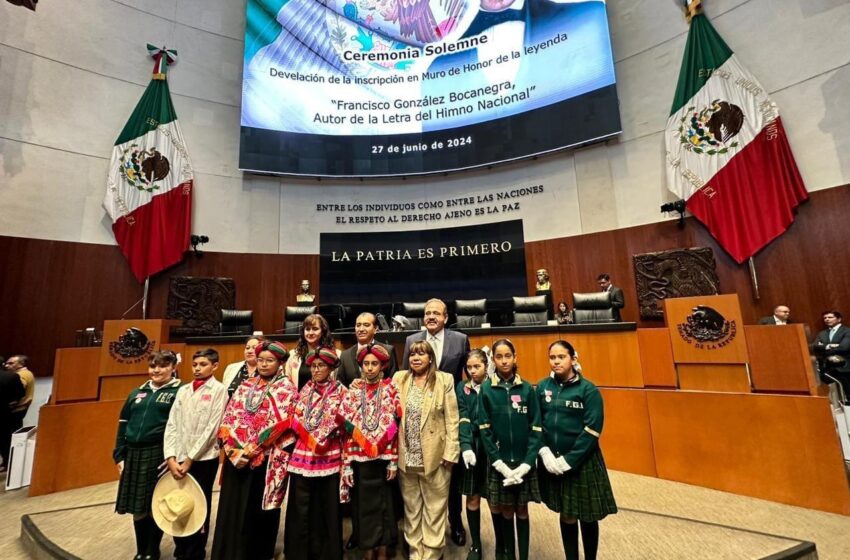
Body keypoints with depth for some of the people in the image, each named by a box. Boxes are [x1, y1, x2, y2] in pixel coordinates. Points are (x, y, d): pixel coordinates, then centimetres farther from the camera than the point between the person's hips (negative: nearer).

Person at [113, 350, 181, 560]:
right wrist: (119, 455, 8)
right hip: (134, 455, 5)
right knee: (137, 507, 13)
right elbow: (123, 425, 15)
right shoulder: (136, 393, 12)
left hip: (159, 455, -5)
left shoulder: (179, 392, -6)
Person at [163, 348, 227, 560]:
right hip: (178, 459, 5)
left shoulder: (219, 390, -7)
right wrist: (171, 458, -6)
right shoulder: (183, 390, 9)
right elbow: (172, 425, 4)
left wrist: (190, 459, -12)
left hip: (203, 459, -4)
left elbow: (211, 429, -11)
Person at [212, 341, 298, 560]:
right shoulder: (246, 386, 9)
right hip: (236, 458, 5)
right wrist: (232, 449, -7)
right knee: (231, 509, 13)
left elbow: (277, 426, -15)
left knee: (257, 511, 8)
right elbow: (228, 418, 6)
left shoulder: (286, 389, -7)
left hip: (264, 460, -4)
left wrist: (250, 452, -16)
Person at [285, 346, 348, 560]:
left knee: (327, 510, 9)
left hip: (329, 459, -2)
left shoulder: (341, 392, -3)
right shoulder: (305, 390, 7)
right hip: (301, 457, 3)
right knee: (301, 511, 10)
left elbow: (344, 426, -3)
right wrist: (309, 438, -5)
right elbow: (294, 422, 9)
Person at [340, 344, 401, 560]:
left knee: (384, 502, 11)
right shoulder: (353, 391, 0)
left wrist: (394, 460, -6)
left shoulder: (390, 390, -3)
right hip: (359, 457, 1)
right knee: (363, 503, 11)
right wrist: (346, 464, -5)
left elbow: (394, 427, -3)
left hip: (383, 457, -1)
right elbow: (345, 428, -2)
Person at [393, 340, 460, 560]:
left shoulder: (444, 380, -6)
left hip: (434, 456, -2)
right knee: (411, 507, 18)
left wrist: (450, 452, -9)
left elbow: (452, 419, -6)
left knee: (434, 508, 11)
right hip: (406, 456, 3)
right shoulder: (399, 378, 1)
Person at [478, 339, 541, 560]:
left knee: (522, 512, 13)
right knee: (506, 513, 12)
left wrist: (527, 463, -11)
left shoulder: (527, 389, -4)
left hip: (524, 462, 0)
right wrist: (500, 463, -12)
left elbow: (536, 428, -4)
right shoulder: (486, 389, -5)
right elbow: (484, 430, -6)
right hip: (499, 463, 0)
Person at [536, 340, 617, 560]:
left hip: (583, 462, -2)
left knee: (587, 518, 13)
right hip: (552, 462, 2)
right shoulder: (543, 387, -2)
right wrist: (544, 452, -10)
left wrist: (568, 460, -15)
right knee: (567, 517, 14)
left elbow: (591, 431, -13)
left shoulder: (588, 390, -11)